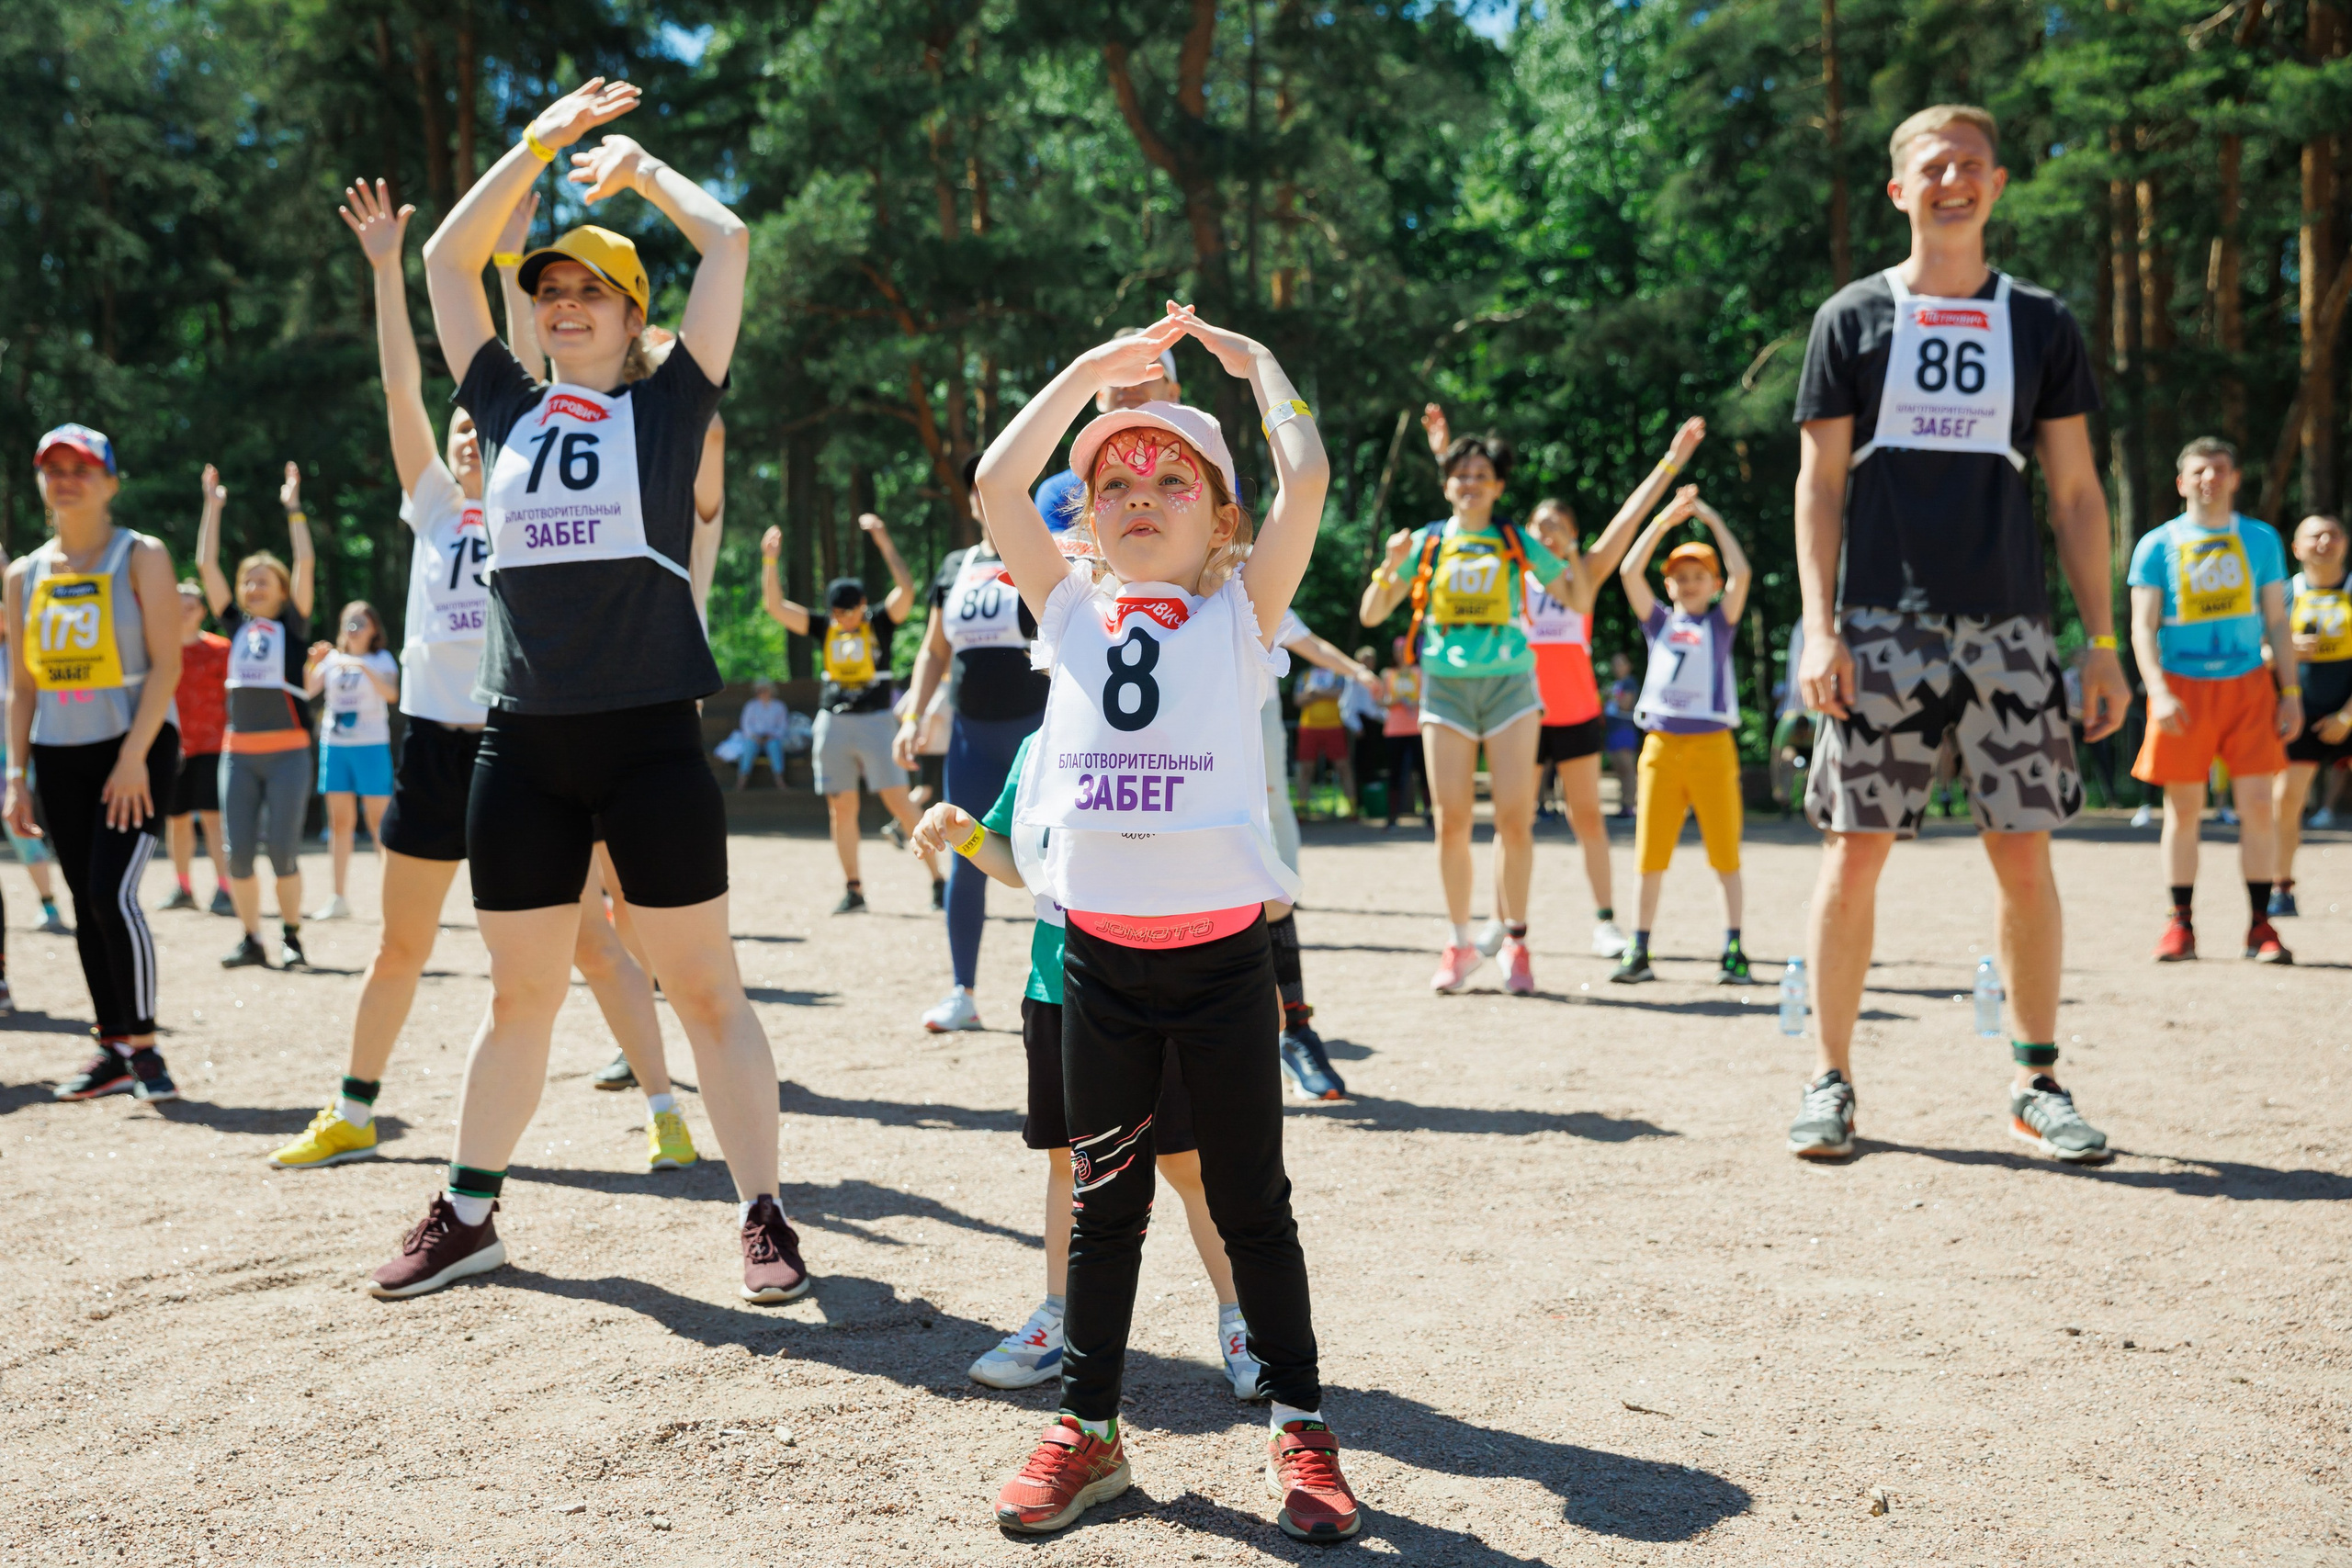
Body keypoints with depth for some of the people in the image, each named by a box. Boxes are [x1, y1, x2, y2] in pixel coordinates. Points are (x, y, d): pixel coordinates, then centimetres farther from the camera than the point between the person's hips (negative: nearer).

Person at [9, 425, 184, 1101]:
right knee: (86, 908, 6)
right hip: (58, 756, 5)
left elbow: (165, 664, -11)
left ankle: (143, 1046, -5)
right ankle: (113, 1048, 14)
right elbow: (22, 683, 13)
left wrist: (134, 756, -18)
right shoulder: (25, 573, 11)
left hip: (136, 747, -5)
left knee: (114, 893, -16)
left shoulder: (141, 557, -3)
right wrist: (17, 773, 6)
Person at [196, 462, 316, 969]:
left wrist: (293, 506, -3)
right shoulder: (236, 624, 14)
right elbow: (206, 565, 12)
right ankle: (250, 940, 11)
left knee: (282, 850, -6)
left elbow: (305, 564, -5)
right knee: (237, 852, 1)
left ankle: (291, 937, 6)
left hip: (288, 751, -4)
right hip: (238, 751, 4)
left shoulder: (292, 624, 5)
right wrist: (213, 506, 12)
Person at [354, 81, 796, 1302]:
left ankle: (762, 1214, 8)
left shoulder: (667, 403, 5)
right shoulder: (509, 405, 14)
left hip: (648, 738, -4)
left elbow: (728, 240, 3)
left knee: (702, 985, 0)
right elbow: (448, 259, 16)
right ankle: (468, 1214, 25)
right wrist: (541, 142, 16)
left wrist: (639, 165, 17)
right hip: (522, 744, 4)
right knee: (520, 992, 13)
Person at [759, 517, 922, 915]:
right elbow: (775, 606, 3)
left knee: (899, 804, -8)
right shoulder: (823, 628, 8)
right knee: (842, 810, 5)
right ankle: (853, 889, 14)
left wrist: (884, 542, -22)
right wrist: (770, 560, -8)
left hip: (875, 721, -4)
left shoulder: (880, 623, -1)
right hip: (832, 724, 4)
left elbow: (906, 590, -17)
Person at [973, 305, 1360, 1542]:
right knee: (1104, 1199, 12)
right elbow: (1000, 483, 3)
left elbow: (1306, 478, -7)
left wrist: (1256, 362, 7)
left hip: (1220, 949, -2)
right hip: (1098, 953, 2)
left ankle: (1300, 1427, 19)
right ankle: (1087, 1428, 23)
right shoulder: (1072, 611, 10)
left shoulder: (1240, 609, 4)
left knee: (1251, 1201, 7)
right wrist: (1097, 365, 8)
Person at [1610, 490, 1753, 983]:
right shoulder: (1660, 622, 13)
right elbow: (1629, 572, 4)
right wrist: (1663, 521, 3)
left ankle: (1733, 951, 5)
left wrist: (1713, 520, 0)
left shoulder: (1720, 621, 9)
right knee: (1651, 854, 4)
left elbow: (1741, 574, -6)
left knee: (1725, 854, 1)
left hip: (1712, 744, -2)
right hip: (1661, 744, 2)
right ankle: (1639, 952, 9)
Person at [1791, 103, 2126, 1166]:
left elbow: (2076, 493, 11)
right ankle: (1830, 1079, 8)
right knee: (1854, 852, -3)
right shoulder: (1853, 318, 8)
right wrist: (1818, 626, -8)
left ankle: (2037, 1082, 14)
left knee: (2023, 855, 1)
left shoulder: (2039, 324, 12)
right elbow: (1819, 482, 3)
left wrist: (2103, 641, 4)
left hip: (2007, 628, 2)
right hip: (1880, 626, -2)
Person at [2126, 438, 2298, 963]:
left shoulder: (2262, 540, 10)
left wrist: (2290, 691, 5)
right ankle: (2181, 925, 11)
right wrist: (2158, 693, -13)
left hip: (2249, 685, 1)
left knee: (2258, 805, -5)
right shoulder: (2157, 545, 3)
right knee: (2183, 810, 2)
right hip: (2182, 687, -1)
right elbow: (2143, 627, 0)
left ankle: (2260, 925, 4)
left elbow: (2277, 622, 12)